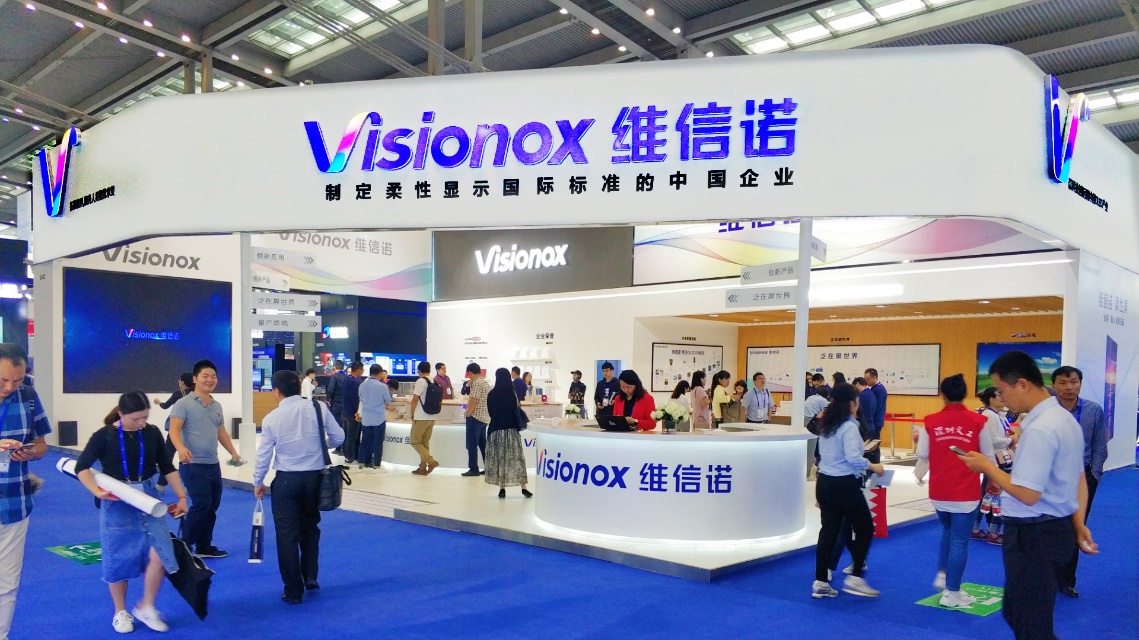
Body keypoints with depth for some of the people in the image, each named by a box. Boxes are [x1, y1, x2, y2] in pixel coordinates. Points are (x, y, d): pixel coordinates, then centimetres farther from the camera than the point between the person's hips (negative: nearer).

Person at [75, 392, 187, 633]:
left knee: (159, 554, -8)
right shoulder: (105, 436, -9)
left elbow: (167, 468, 7)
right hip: (117, 504, -2)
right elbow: (82, 467, -9)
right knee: (119, 559, 7)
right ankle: (120, 612, 27)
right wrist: (97, 491, -24)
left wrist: (181, 497, 6)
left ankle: (146, 607, 13)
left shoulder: (152, 433, -1)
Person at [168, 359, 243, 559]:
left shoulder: (217, 406, 13)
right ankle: (184, 545, 1)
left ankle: (204, 547, 20)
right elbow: (174, 429, -20)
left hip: (213, 464, 8)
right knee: (201, 504, -14)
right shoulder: (184, 403, -9)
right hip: (193, 465, -7)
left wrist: (233, 452, 16)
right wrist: (181, 448, -38)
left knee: (212, 506, 10)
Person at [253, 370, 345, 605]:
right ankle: (310, 576, 23)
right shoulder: (319, 408, -7)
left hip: (286, 480, -2)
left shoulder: (272, 418, -7)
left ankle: (293, 591, 13)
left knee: (287, 534, 7)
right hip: (315, 477, 2)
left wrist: (258, 482, 14)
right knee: (310, 527, 23)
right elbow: (338, 437, -1)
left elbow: (264, 454, -1)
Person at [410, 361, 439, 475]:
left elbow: (415, 399, -13)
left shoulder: (420, 381, -12)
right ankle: (423, 467, 12)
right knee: (425, 442, 12)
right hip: (431, 417, 7)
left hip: (421, 417, -7)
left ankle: (431, 461, -12)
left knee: (415, 441, 1)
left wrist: (412, 413, -2)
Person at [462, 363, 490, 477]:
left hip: (475, 417, -9)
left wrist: (468, 414, -10)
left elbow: (473, 401, -20)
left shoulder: (476, 383, -15)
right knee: (483, 443, 12)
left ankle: (473, 469, -2)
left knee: (472, 444, -3)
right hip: (484, 417, 9)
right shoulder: (486, 382, 15)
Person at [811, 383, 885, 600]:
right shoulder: (849, 426, -15)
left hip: (824, 482, 8)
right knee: (865, 528, 9)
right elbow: (853, 458, -25)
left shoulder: (826, 425, 9)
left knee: (829, 531, 11)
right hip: (844, 485, -8)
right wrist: (872, 466, -11)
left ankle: (820, 583, 12)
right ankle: (855, 578, 9)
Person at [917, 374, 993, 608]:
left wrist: (919, 439, 18)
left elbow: (922, 454, -2)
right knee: (960, 540, 6)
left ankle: (942, 575, 23)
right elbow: (988, 455, 1)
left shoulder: (931, 421, -6)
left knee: (948, 531, 27)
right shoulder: (977, 421, -9)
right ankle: (951, 593, 13)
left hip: (939, 490, 3)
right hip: (966, 491, -2)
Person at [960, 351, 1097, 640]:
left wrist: (987, 466, -13)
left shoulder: (1039, 430, -24)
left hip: (1033, 535, -10)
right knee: (1018, 613, 24)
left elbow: (1027, 494, -25)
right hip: (1057, 529, 10)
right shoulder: (1065, 418, 9)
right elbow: (1079, 478, 16)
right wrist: (1078, 524, 19)